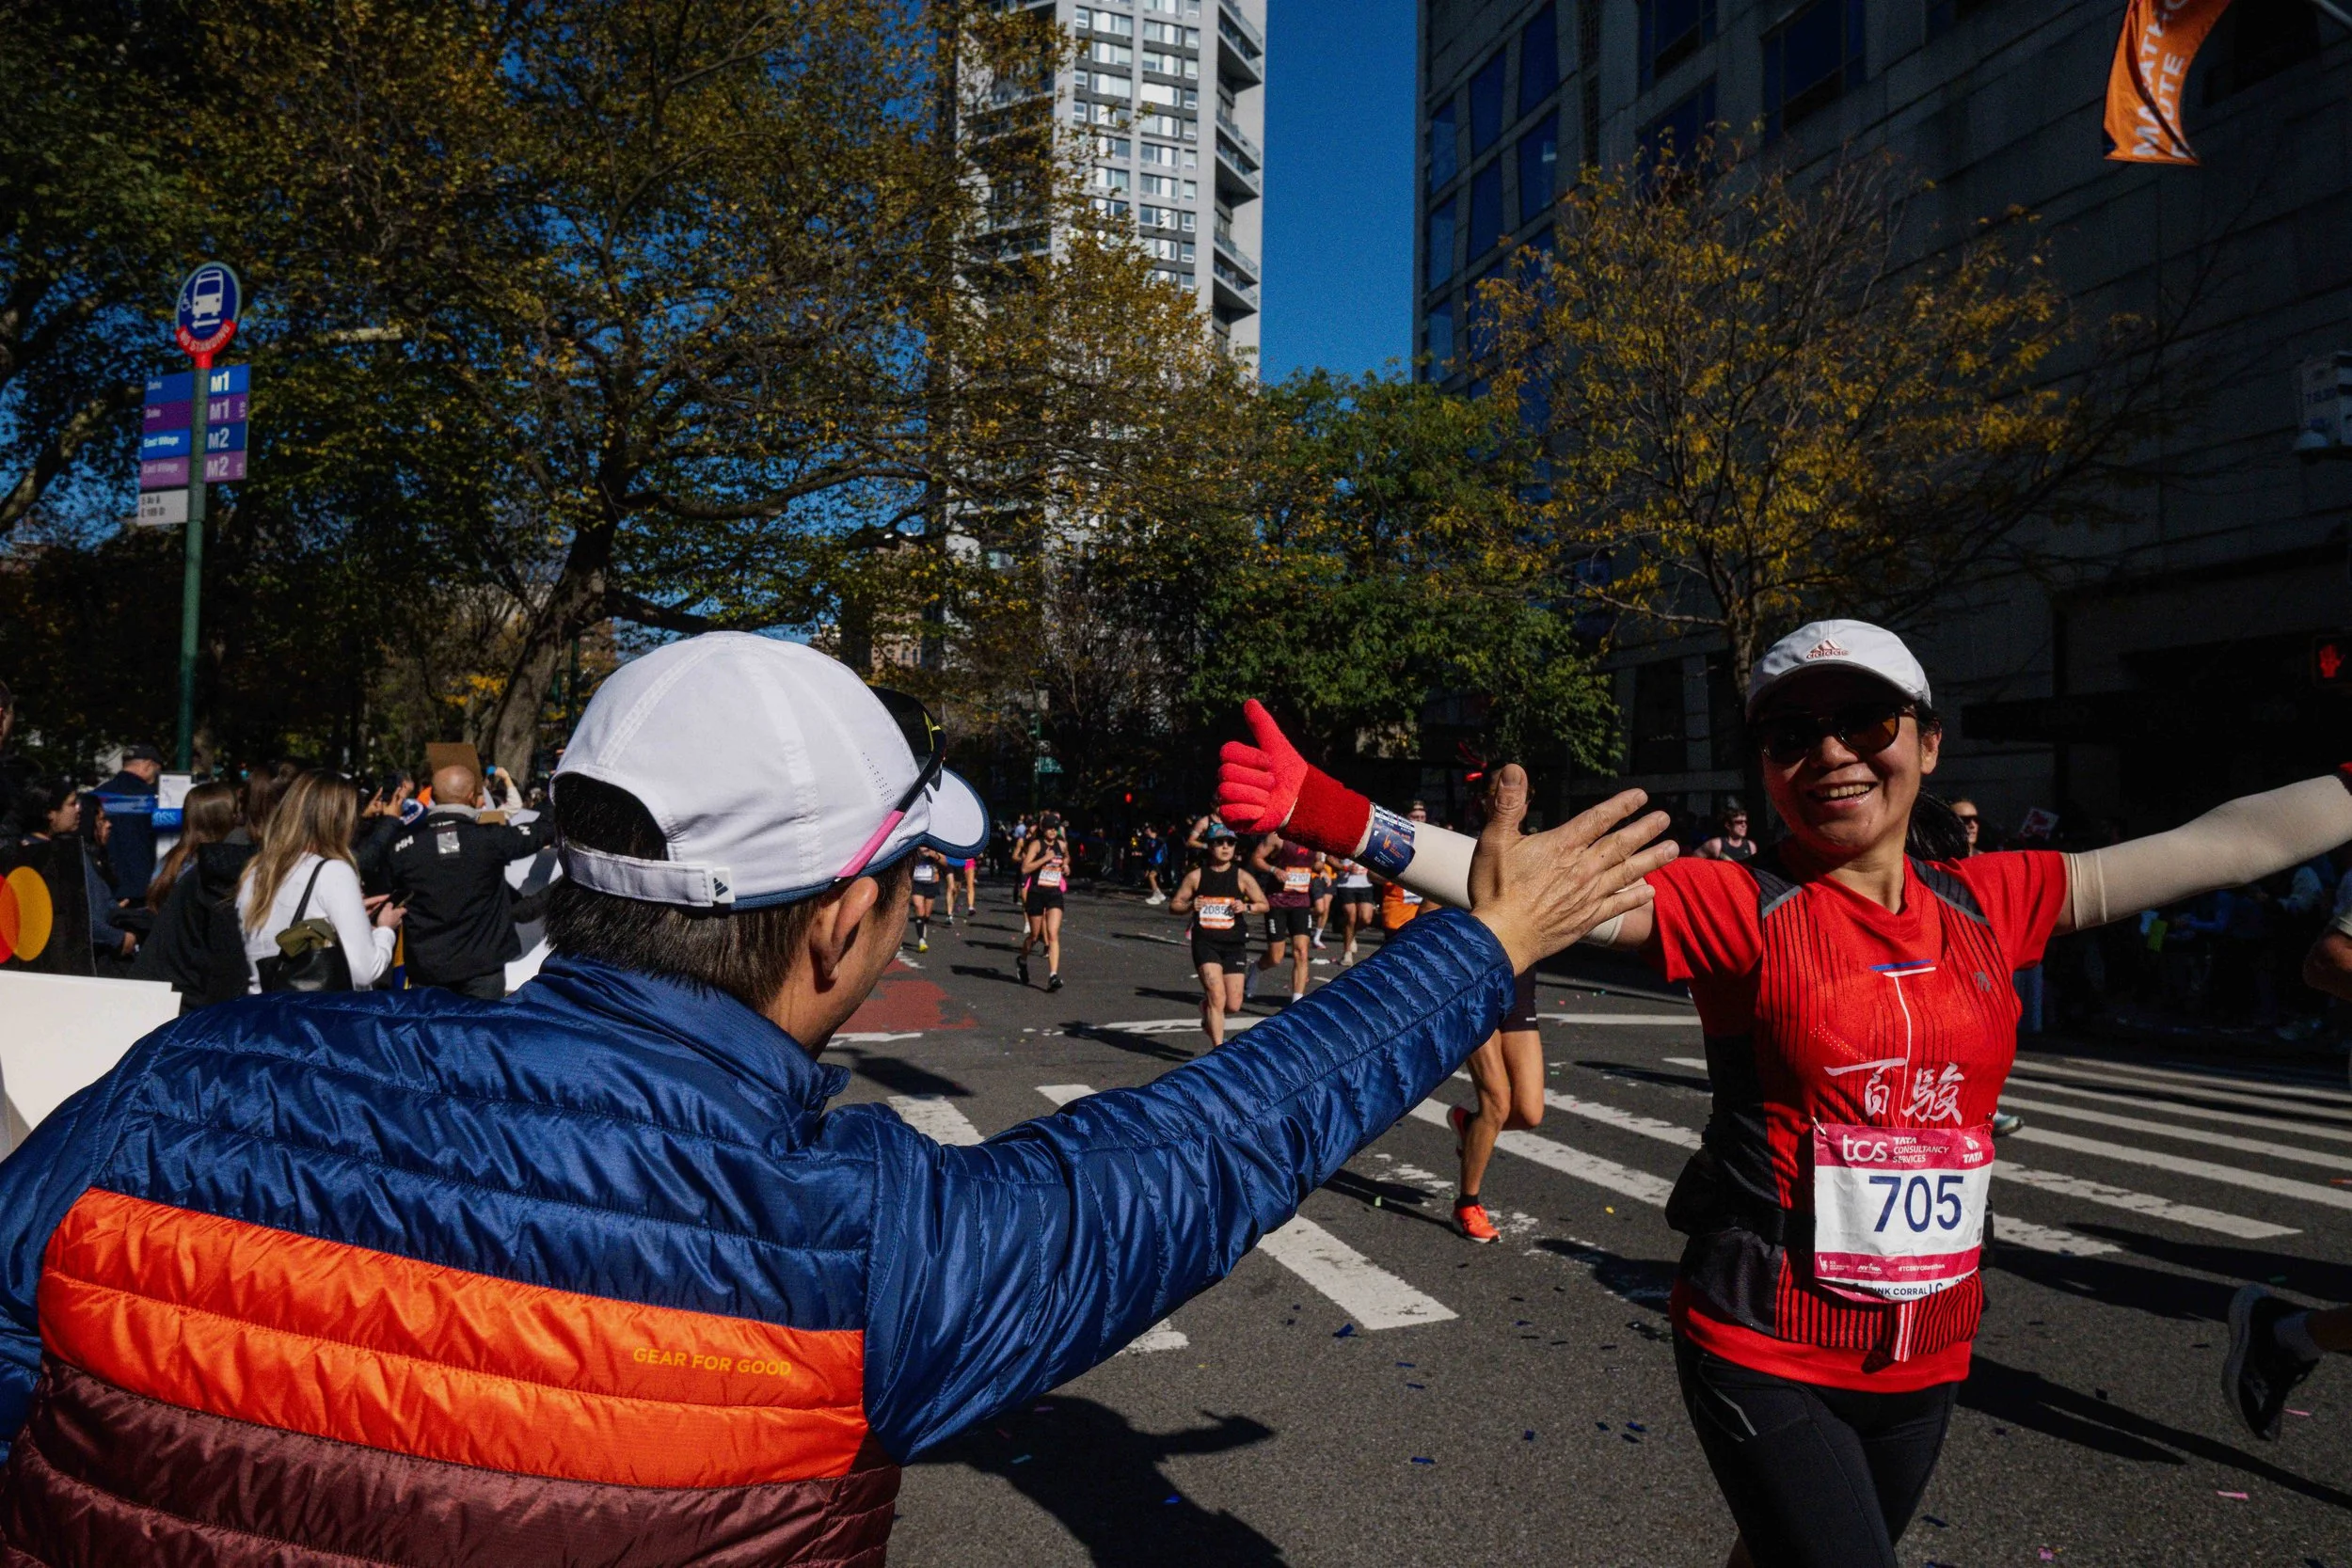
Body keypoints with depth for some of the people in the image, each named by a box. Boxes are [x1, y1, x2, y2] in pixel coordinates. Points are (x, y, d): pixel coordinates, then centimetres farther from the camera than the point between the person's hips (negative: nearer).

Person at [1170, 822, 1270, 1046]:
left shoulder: (1242, 877, 3)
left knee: (1233, 1005, 1)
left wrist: (1247, 907, -12)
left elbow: (1264, 905, 8)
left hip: (1235, 945, 2)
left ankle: (1208, 1014, 36)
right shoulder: (1196, 876, 2)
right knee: (1217, 996, -17)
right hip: (1205, 942, -2)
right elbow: (1174, 906, 7)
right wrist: (1190, 906, -13)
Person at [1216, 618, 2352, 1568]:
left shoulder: (1991, 905, 1)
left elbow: (2225, 842, 8)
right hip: (1767, 1355, -5)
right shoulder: (1739, 908, -12)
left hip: (1925, 1354, 5)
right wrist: (1327, 814, -34)